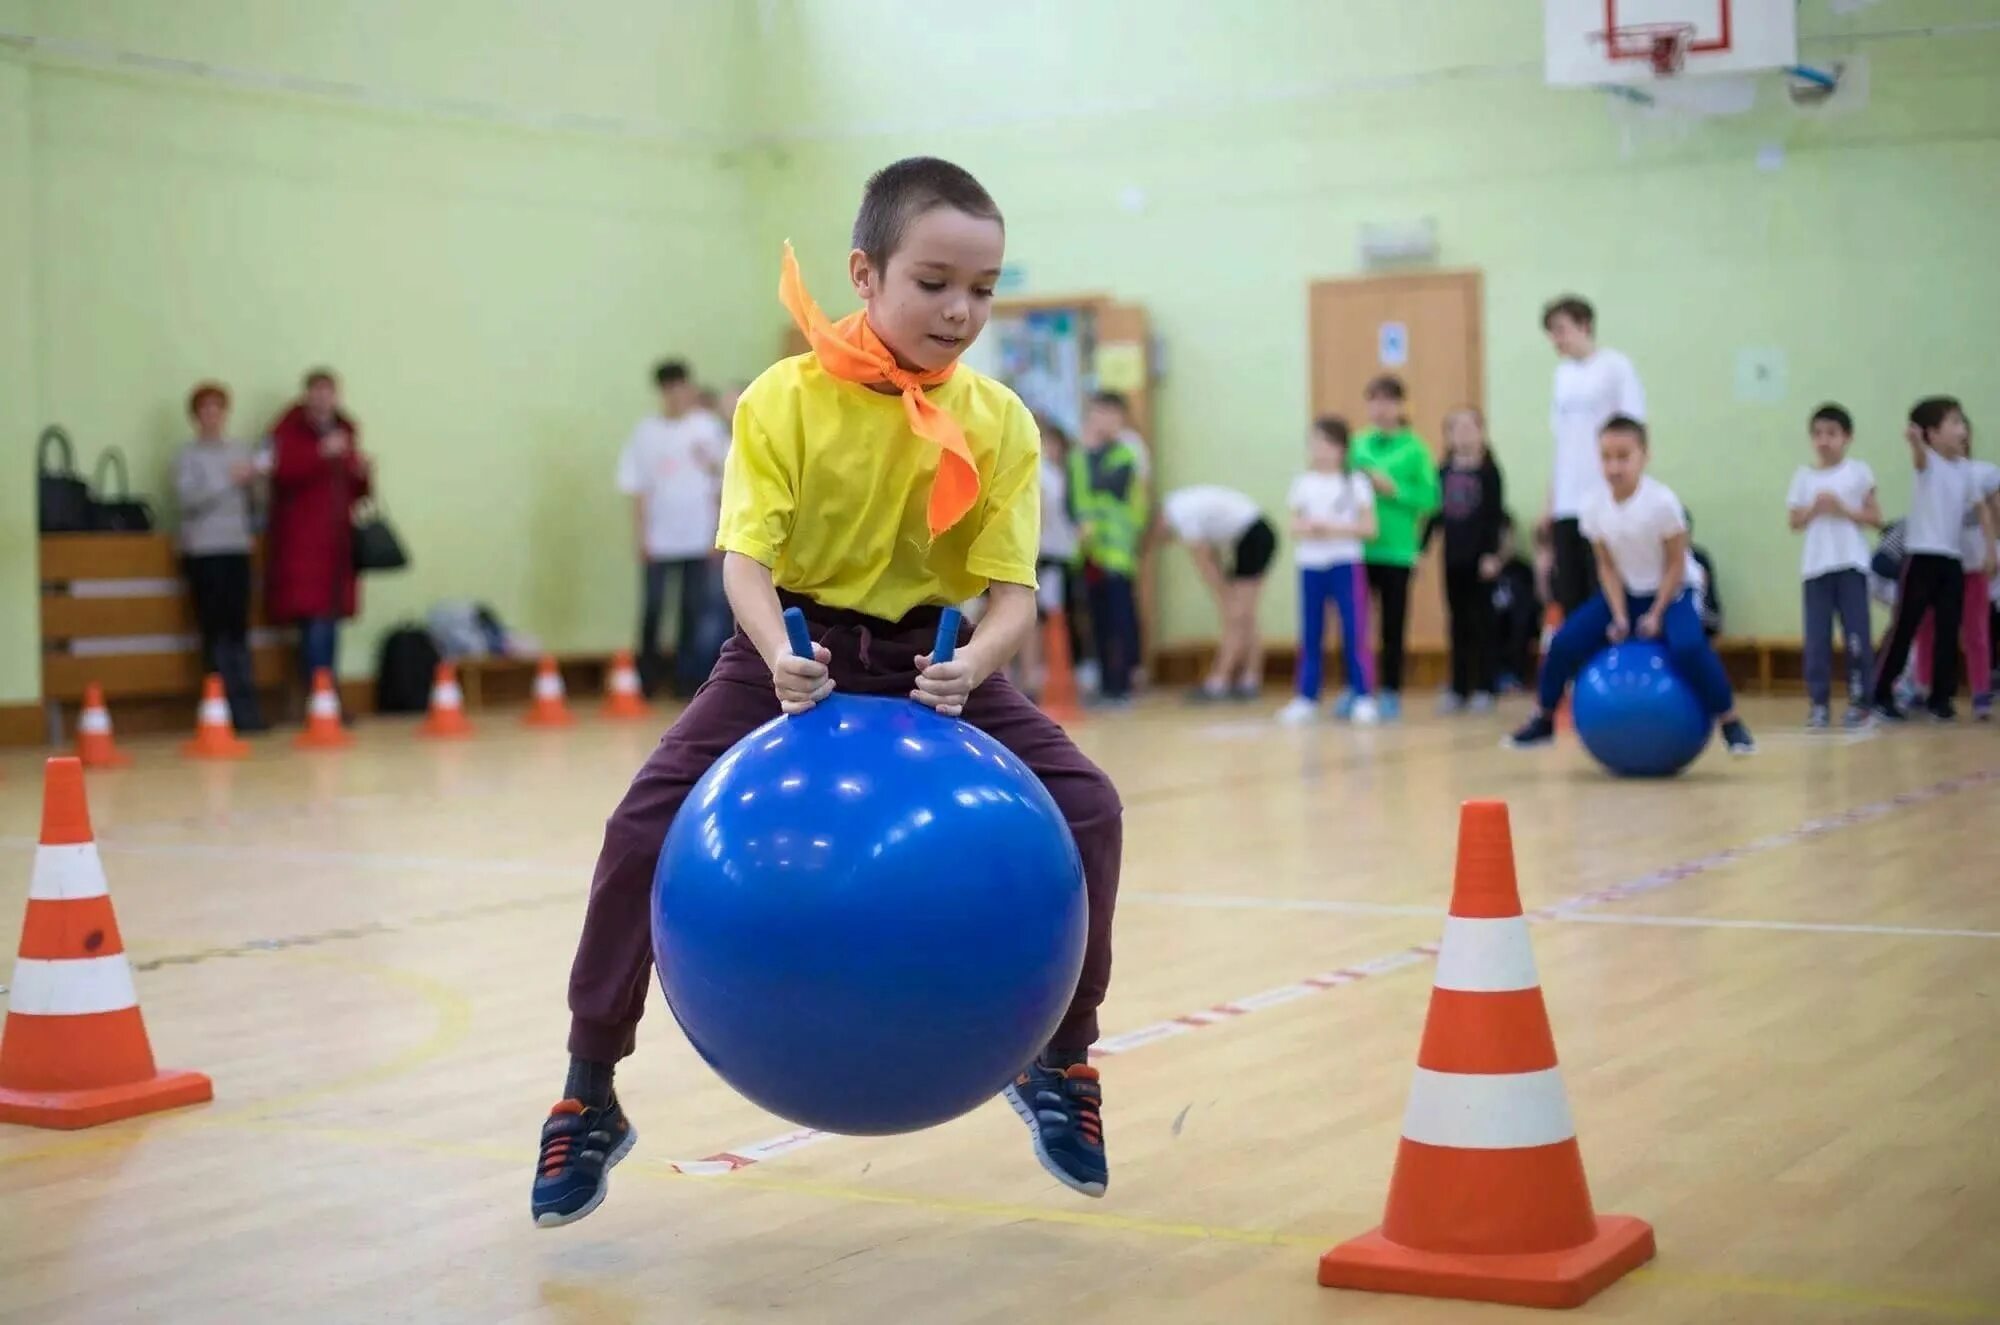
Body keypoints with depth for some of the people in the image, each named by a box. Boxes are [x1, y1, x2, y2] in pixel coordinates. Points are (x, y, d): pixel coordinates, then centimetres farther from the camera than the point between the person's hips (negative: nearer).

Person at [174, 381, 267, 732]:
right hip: (203, 549, -4)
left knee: (238, 629, 3)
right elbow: (188, 497, -12)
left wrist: (253, 482, -5)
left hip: (237, 547, 4)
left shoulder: (241, 452, 13)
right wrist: (228, 479, -15)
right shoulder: (188, 456, 1)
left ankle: (246, 707, 4)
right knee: (215, 631, -5)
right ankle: (236, 709, -5)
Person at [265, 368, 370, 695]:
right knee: (315, 621, -13)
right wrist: (321, 453, -29)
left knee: (331, 620, 6)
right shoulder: (289, 430, -1)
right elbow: (283, 470, -19)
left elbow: (357, 490, 23)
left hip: (336, 542, 6)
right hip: (301, 542, -6)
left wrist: (362, 476, 1)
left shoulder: (344, 431, 18)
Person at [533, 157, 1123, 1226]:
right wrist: (780, 654, -41)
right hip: (801, 650, -2)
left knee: (1085, 809, -14)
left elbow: (1011, 592, -12)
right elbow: (746, 560, -20)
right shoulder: (787, 399, -16)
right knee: (645, 828, -15)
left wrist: (970, 667, -34)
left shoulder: (998, 422, -10)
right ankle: (589, 1097, 3)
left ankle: (1060, 1062, 9)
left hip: (931, 656, 2)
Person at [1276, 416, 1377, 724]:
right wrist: (1307, 528, -14)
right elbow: (1294, 526, 8)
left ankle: (1363, 698, -2)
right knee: (1310, 636, 5)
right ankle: (1305, 698, 11)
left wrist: (1334, 528, -16)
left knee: (1354, 633, -6)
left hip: (1346, 565, -3)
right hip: (1310, 566, 3)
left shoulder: (1356, 483, -2)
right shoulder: (1303, 483, 8)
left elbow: (1368, 528, -5)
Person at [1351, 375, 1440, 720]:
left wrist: (1394, 490, -16)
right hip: (1359, 547, 2)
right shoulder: (1359, 445, 7)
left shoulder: (1414, 448, -2)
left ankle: (1390, 692, 12)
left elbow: (1430, 498, -6)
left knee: (1393, 625, 5)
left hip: (1396, 550, -2)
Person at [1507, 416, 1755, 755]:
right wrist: (1619, 616, -13)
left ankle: (1731, 724, -13)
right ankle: (1543, 720, 11)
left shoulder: (1662, 501, -25)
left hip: (1671, 592, -4)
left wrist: (1656, 615, -18)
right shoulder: (1594, 507, -13)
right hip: (1624, 594, 4)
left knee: (1688, 647, -31)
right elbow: (1607, 567, -4)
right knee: (1566, 642, -10)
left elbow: (1675, 564, -16)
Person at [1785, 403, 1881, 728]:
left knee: (1856, 637, -2)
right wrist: (1814, 509, -10)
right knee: (1817, 639, 0)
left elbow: (1876, 518, 1)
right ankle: (1818, 704, 4)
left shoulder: (1859, 471, 3)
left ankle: (1859, 702, 4)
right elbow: (1793, 522, 8)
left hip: (1851, 564, -2)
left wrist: (1844, 509, -12)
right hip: (1816, 565, 2)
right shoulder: (1803, 475, 8)